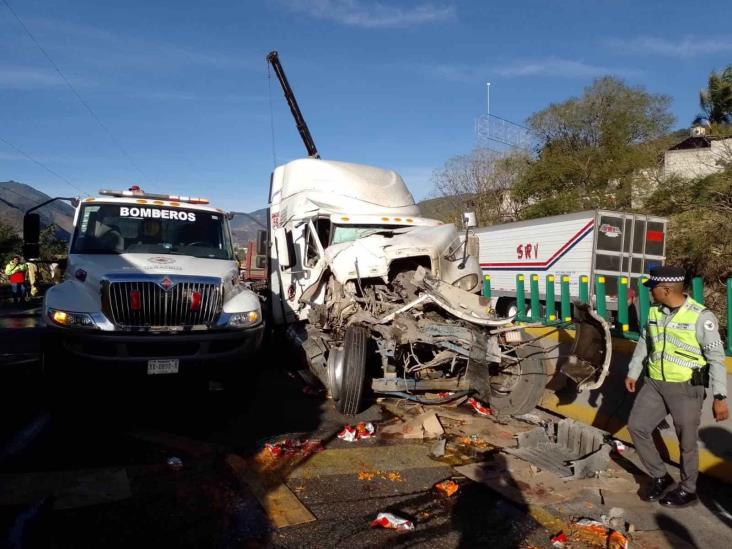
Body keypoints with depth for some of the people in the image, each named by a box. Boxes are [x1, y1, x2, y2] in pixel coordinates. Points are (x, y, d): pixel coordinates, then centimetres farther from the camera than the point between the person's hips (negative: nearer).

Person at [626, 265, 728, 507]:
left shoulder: (701, 317, -16)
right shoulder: (655, 311, 2)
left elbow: (716, 358, -13)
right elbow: (644, 342, 15)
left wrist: (720, 397, -16)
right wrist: (632, 372, 20)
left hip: (686, 388, -6)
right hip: (654, 384, 6)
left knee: (687, 442, 8)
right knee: (637, 426, 6)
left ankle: (687, 489, 29)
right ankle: (660, 476, 25)